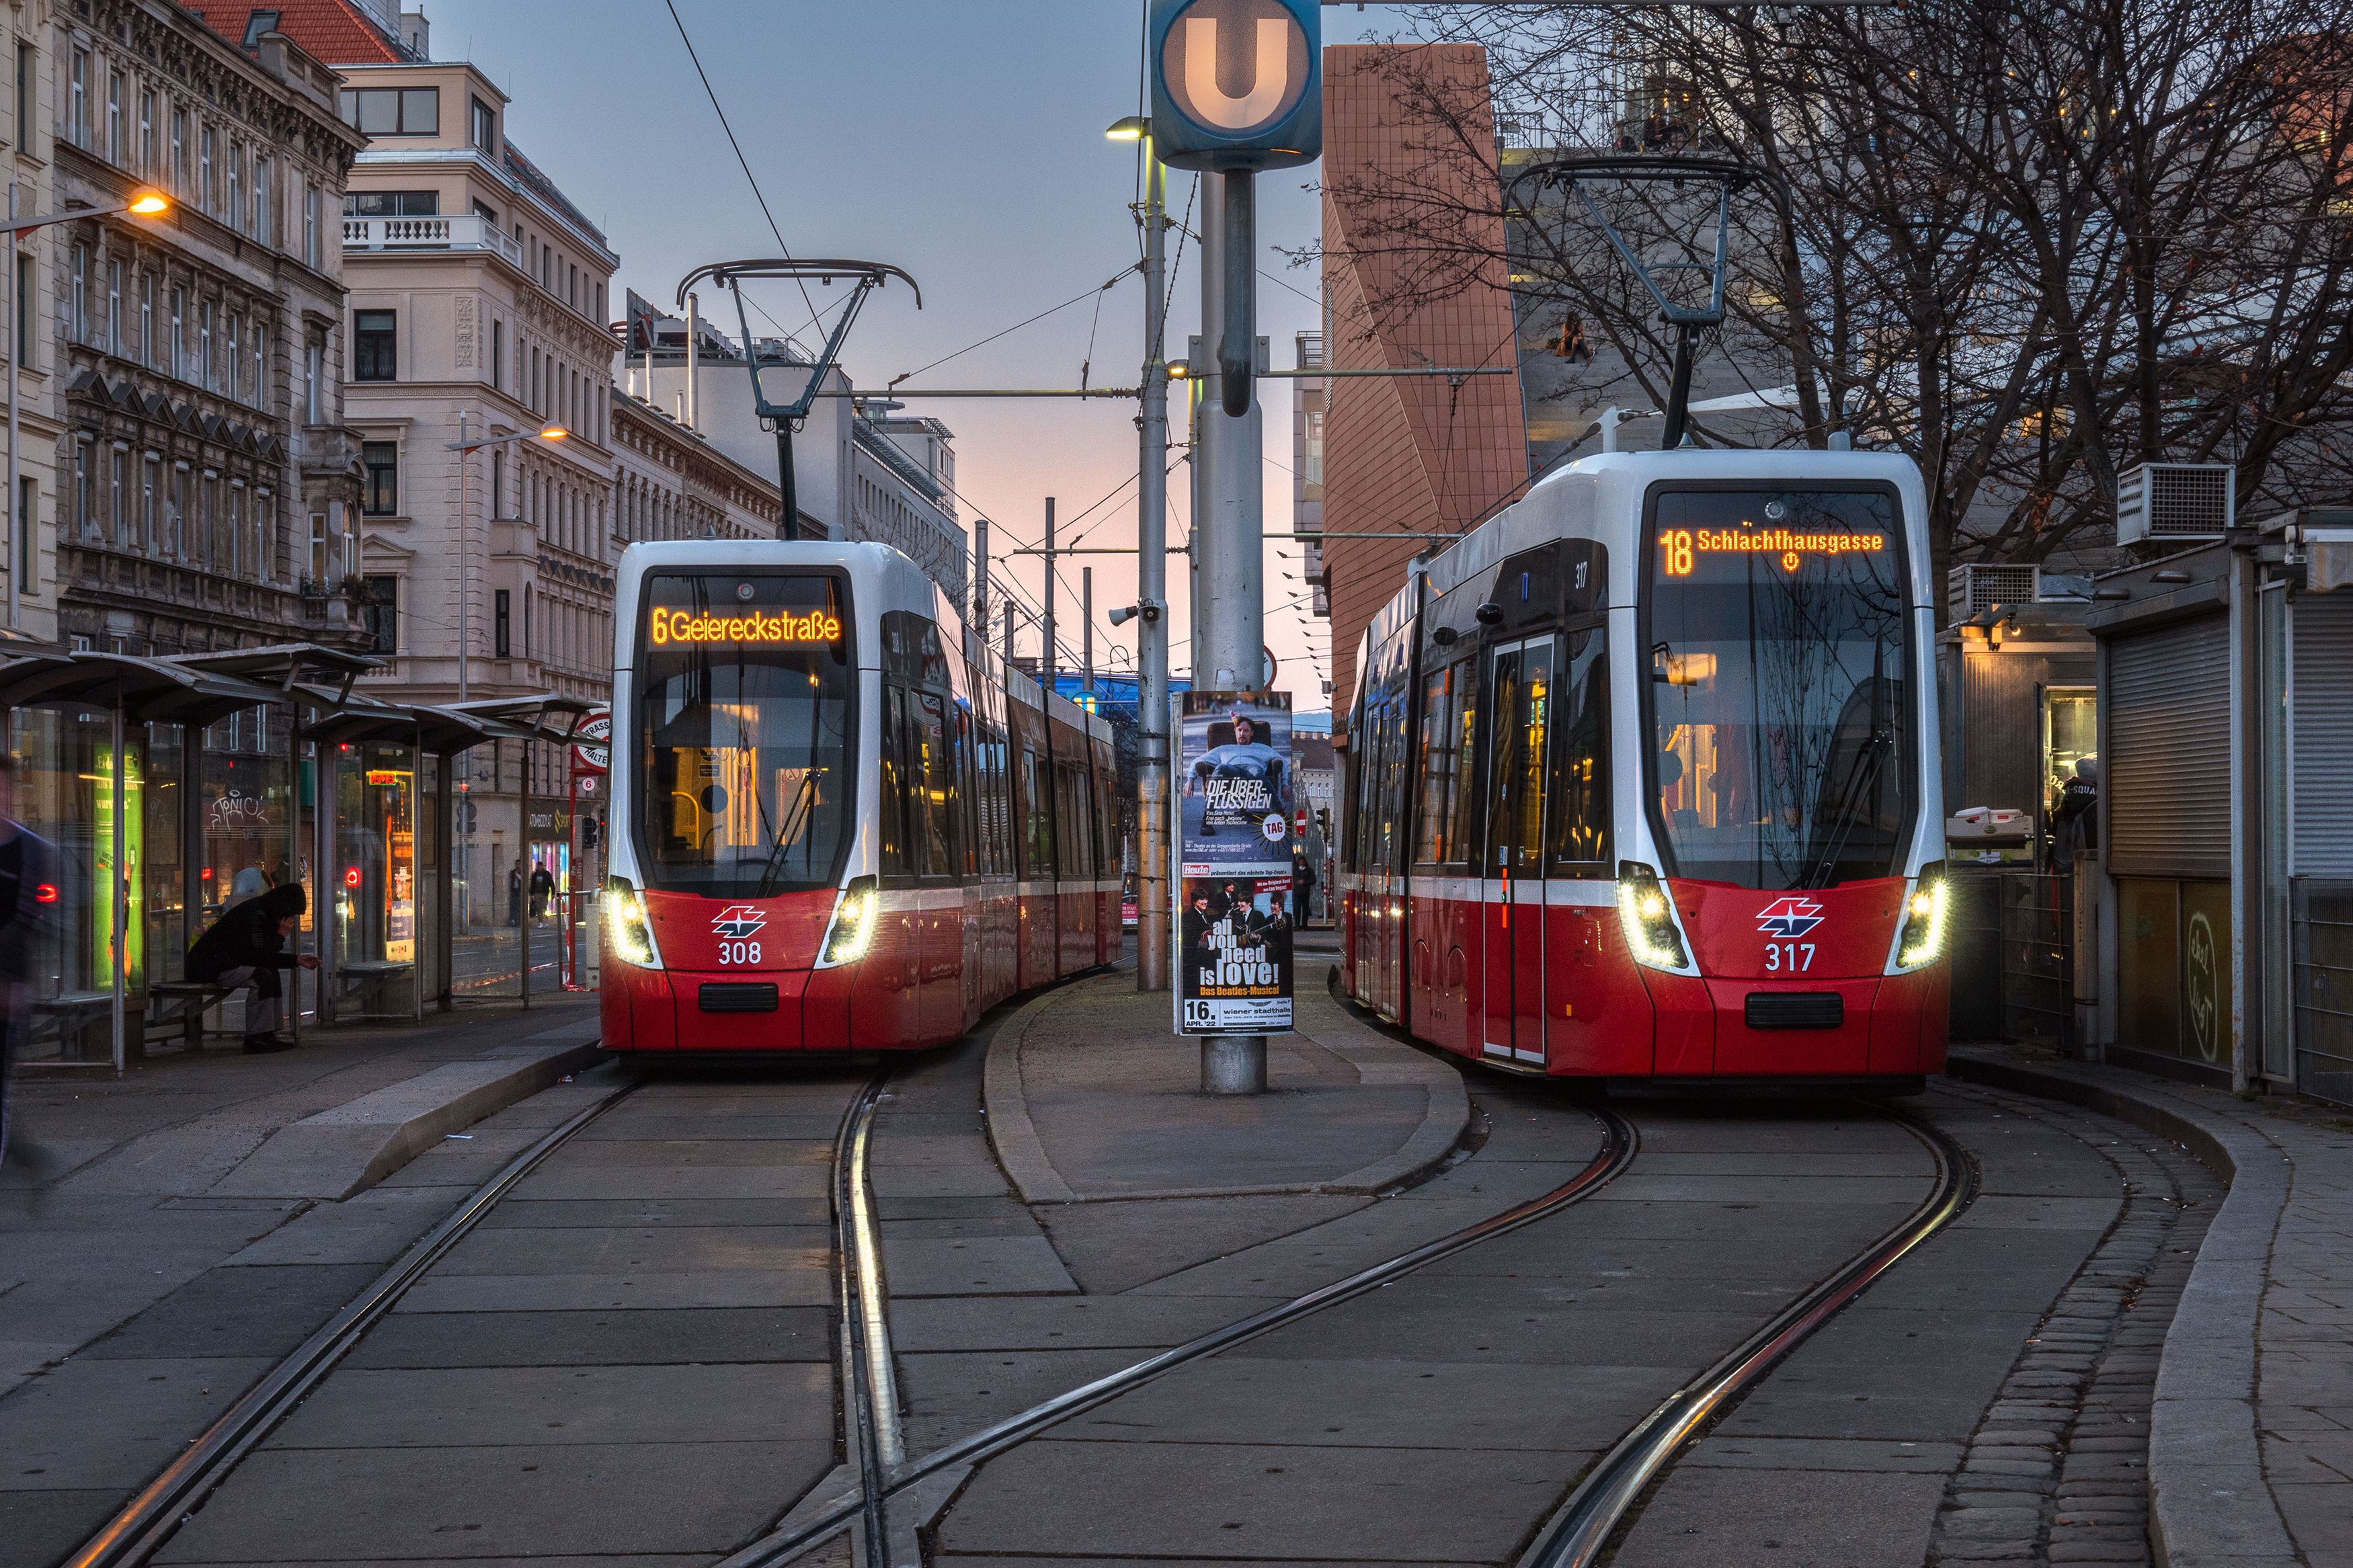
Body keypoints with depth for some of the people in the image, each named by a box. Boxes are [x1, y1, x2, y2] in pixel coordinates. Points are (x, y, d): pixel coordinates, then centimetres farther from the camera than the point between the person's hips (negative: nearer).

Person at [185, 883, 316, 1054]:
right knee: (263, 977, -23)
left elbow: (266, 957, 19)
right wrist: (281, 934, -13)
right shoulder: (253, 914, -19)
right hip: (208, 967, -11)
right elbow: (259, 956, -23)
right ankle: (255, 1039, -18)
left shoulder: (263, 912, 13)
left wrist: (297, 960, 15)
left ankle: (268, 1036, 6)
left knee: (272, 973, 12)